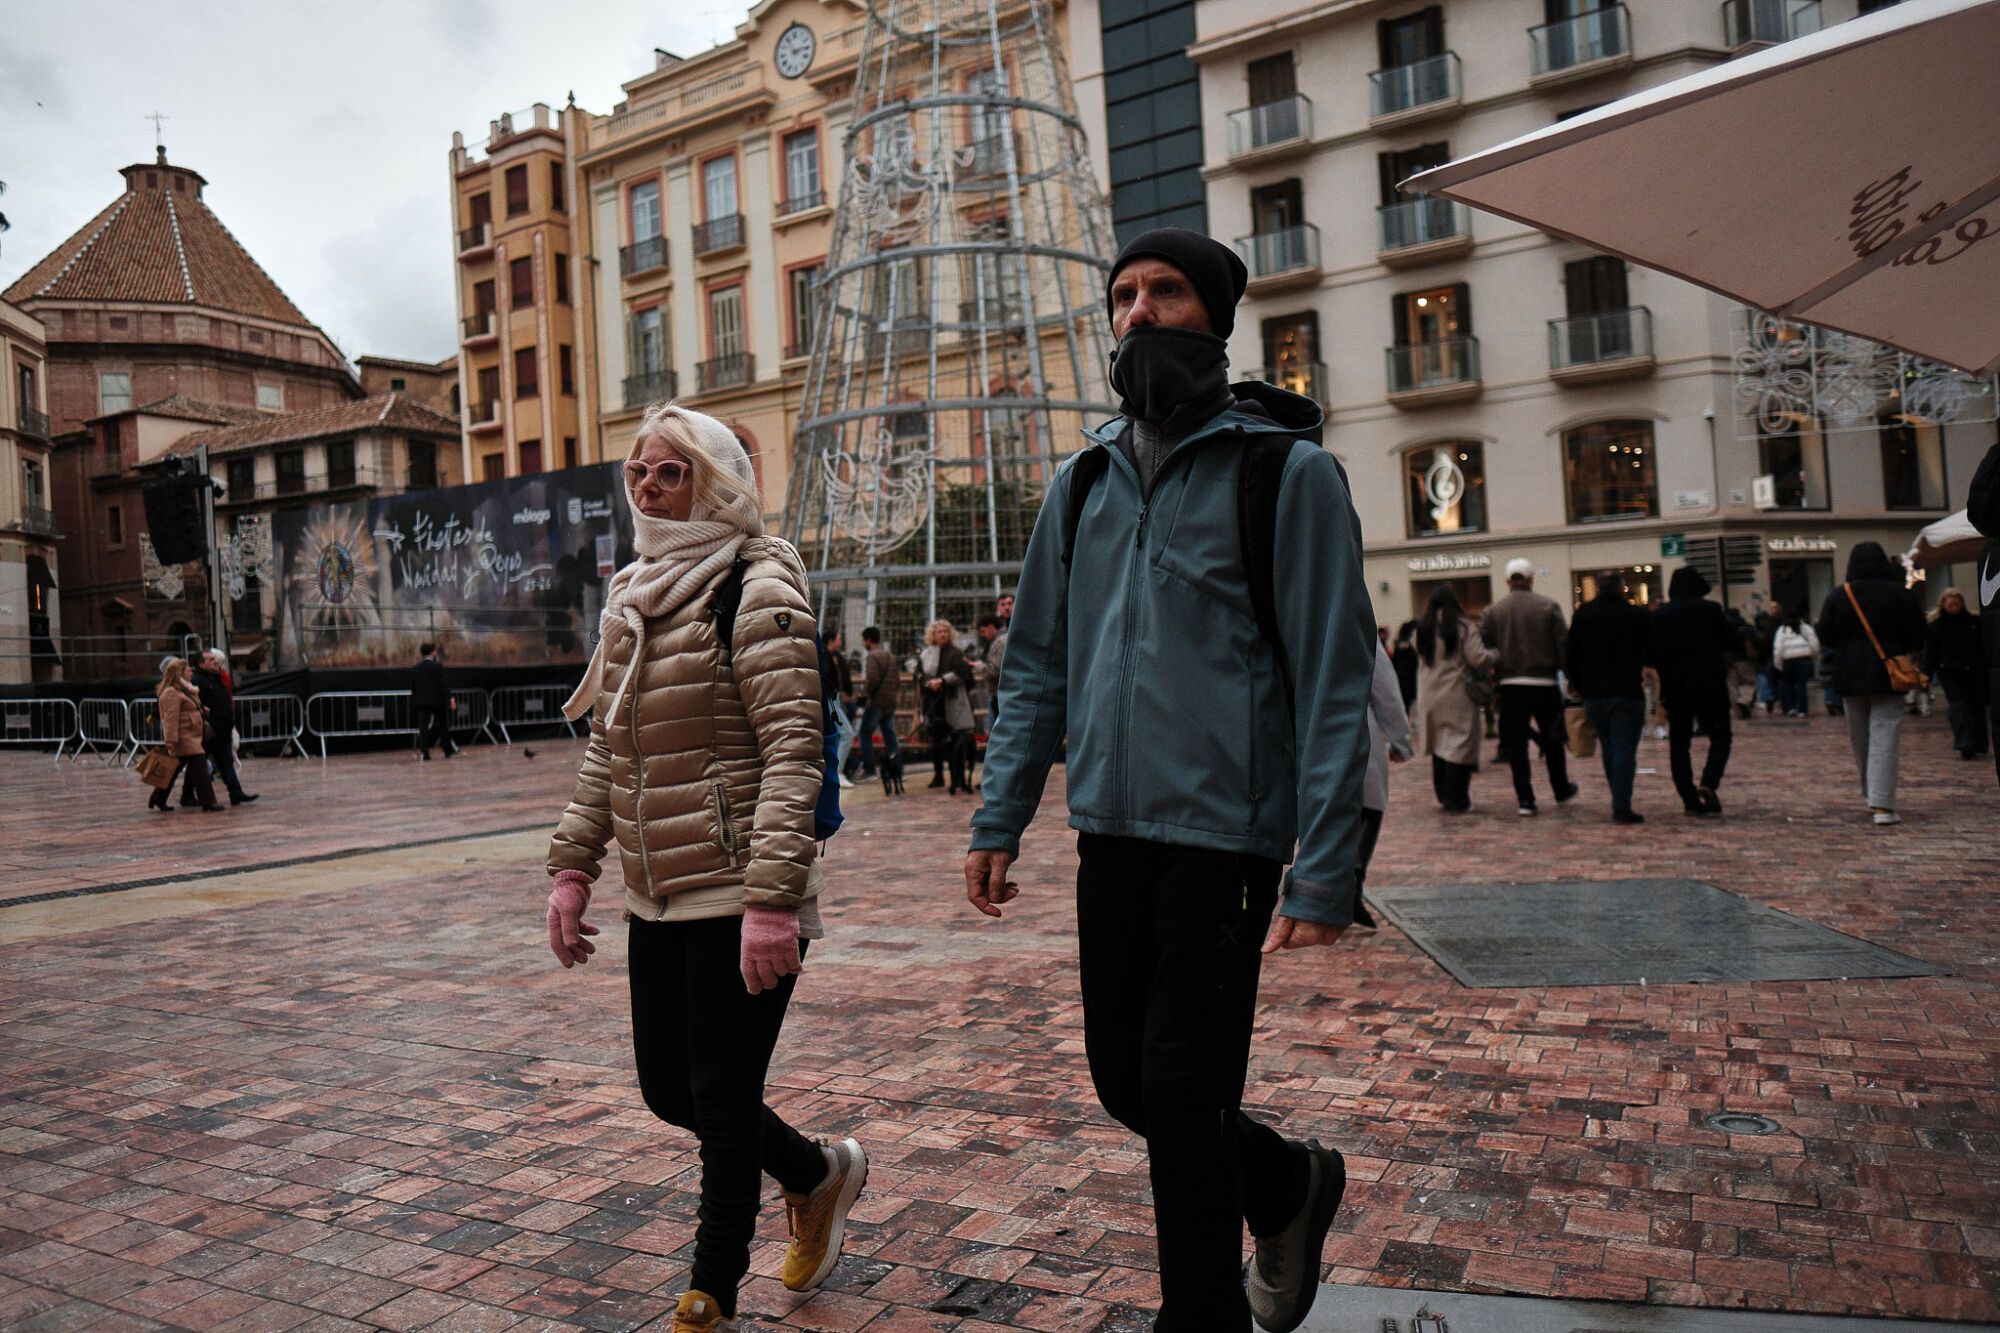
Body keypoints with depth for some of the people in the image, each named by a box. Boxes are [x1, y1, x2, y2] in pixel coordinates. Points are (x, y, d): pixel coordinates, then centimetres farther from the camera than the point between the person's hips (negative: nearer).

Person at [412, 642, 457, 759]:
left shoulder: (414, 669, 7)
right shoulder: (438, 666, -7)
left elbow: (413, 688, 10)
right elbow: (444, 685, -11)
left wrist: (414, 702, 16)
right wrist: (449, 699, -9)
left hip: (421, 702, 3)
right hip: (438, 701, -3)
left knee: (423, 728, -1)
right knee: (443, 727, 10)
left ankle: (425, 754, -9)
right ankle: (448, 751, 19)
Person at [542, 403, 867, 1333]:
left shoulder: (756, 588, -12)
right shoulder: (631, 597, 12)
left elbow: (794, 751, -19)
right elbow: (605, 748, 18)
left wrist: (772, 899, -25)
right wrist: (572, 866, 13)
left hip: (737, 898, -8)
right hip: (657, 898, 8)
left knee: (721, 1100, 3)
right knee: (666, 1088, 16)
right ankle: (820, 1173, 39)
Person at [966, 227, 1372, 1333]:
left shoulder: (1287, 471, -6)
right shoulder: (1084, 481, 10)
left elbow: (1334, 684, -10)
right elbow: (1036, 664, 13)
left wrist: (1324, 874, -16)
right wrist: (1000, 821, 7)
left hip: (1225, 836, -6)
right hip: (1109, 830, 6)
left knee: (1180, 1097, 1)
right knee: (1123, 1081, 14)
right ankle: (1288, 1184, 42)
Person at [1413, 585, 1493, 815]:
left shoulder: (1422, 629, 5)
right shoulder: (1463, 627, -11)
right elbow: (1480, 660, -15)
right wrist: (1493, 654, 4)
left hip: (1429, 697, 5)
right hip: (1458, 695, -5)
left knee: (1438, 745, 17)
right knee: (1459, 745, 0)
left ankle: (1443, 795, 25)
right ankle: (1457, 801, 1)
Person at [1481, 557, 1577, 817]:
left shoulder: (1493, 611, 1)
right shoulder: (1548, 607, -5)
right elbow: (1563, 646, -6)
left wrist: (1493, 673, 12)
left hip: (1510, 685, 1)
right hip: (1544, 683, -1)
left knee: (1516, 742, 4)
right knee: (1552, 739, 15)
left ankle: (1525, 799, 0)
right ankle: (1562, 791, 29)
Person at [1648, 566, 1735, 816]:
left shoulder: (1658, 615, 2)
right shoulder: (1711, 610, -5)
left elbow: (1649, 654, 2)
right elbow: (1735, 644, -2)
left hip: (1674, 688, 2)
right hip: (1710, 685, -2)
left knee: (1679, 744, 7)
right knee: (1720, 736, 11)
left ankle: (1690, 800, 5)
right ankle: (1708, 782, -12)